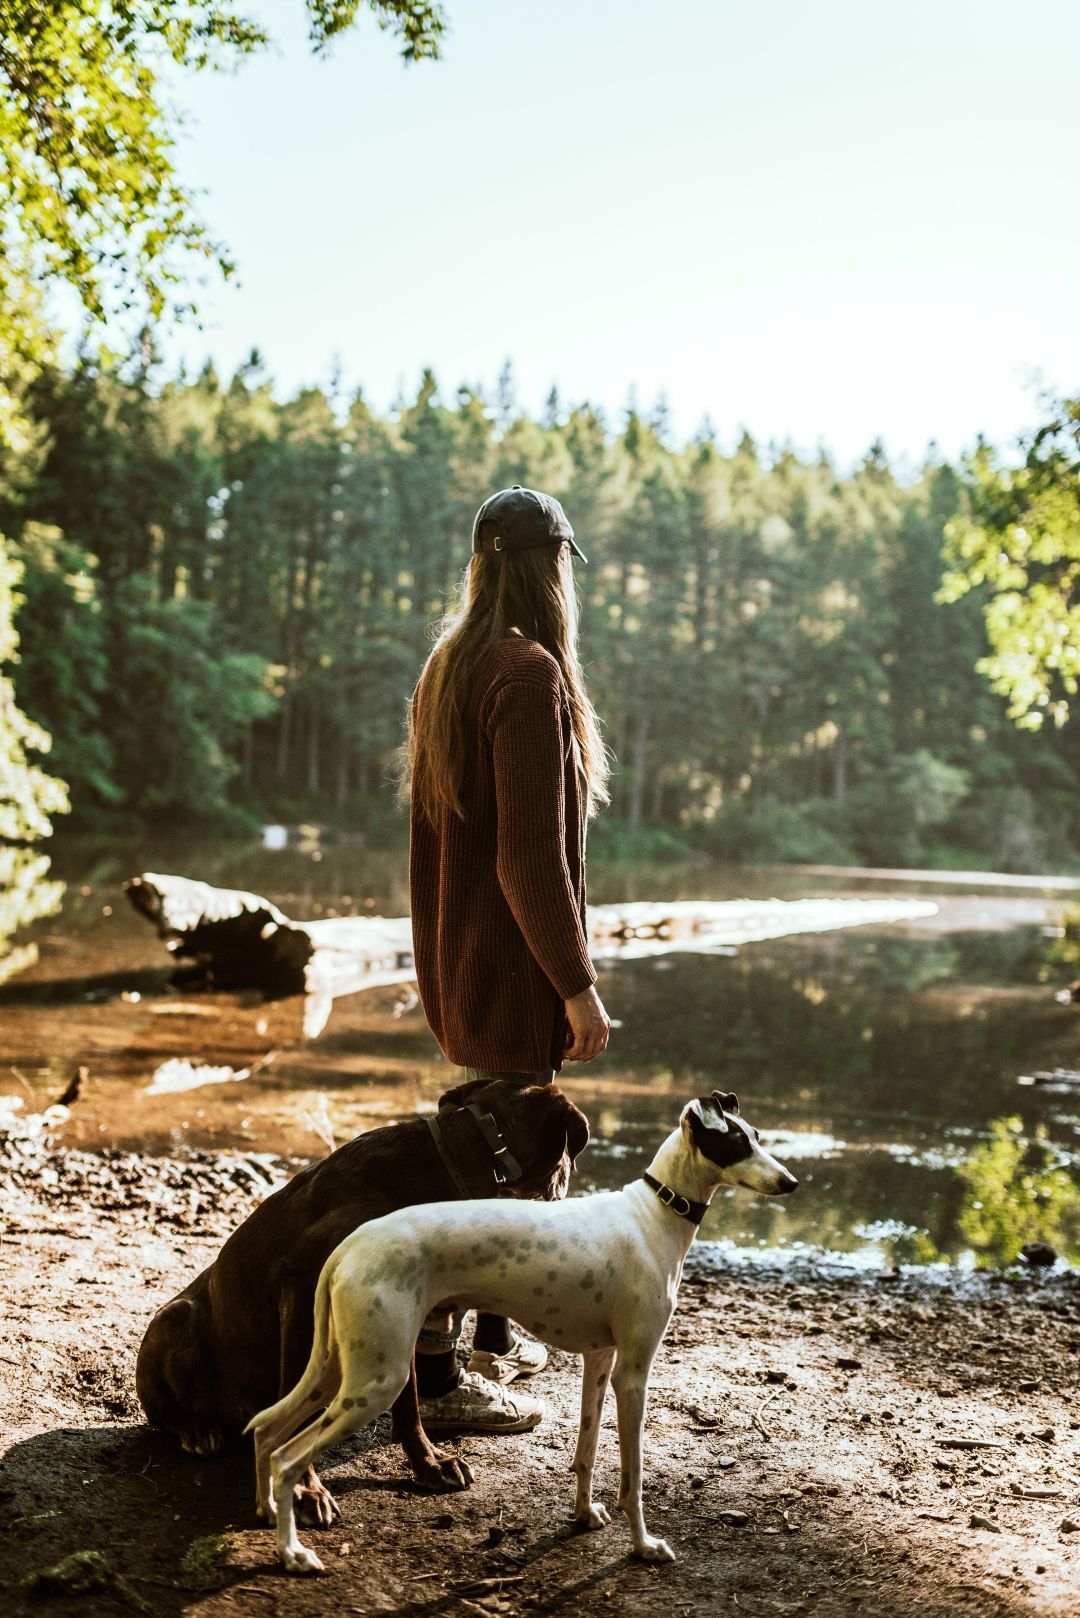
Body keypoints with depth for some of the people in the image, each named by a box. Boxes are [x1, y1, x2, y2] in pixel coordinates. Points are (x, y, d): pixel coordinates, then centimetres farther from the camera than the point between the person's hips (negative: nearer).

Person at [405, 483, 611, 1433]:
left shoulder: (449, 667, 11)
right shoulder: (531, 672, -18)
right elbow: (531, 850, -22)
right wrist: (578, 985, -18)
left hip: (456, 955, 10)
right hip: (512, 963, -10)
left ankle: (495, 1337, 33)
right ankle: (436, 1377, 8)